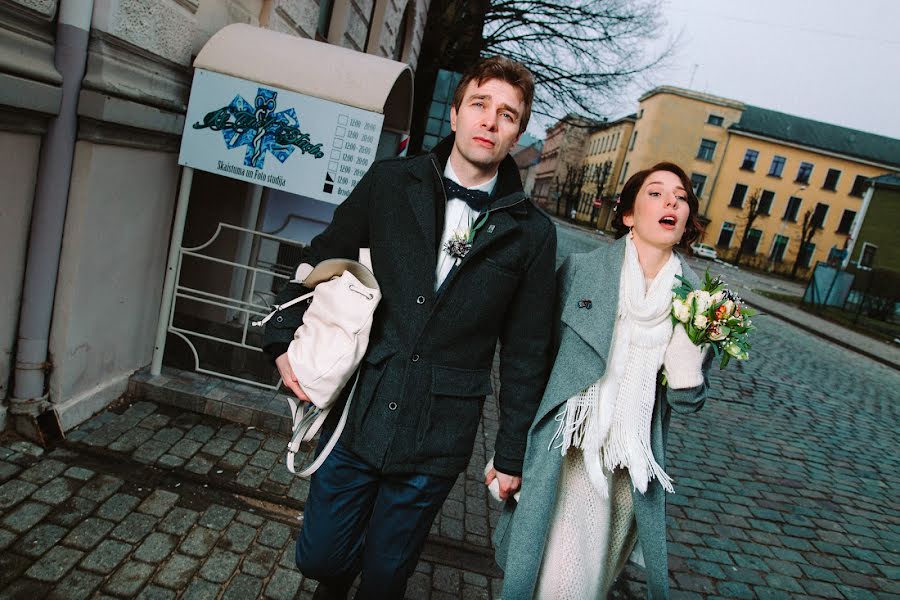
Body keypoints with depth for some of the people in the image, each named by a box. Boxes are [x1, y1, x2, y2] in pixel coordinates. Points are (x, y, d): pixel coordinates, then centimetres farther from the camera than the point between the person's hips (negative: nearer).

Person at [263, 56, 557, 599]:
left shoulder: (531, 233, -4)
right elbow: (323, 260, 8)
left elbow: (525, 353, 1)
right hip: (356, 417, 1)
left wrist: (512, 455, 5)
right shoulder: (390, 183, -3)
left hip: (437, 444, -1)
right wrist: (284, 340, 0)